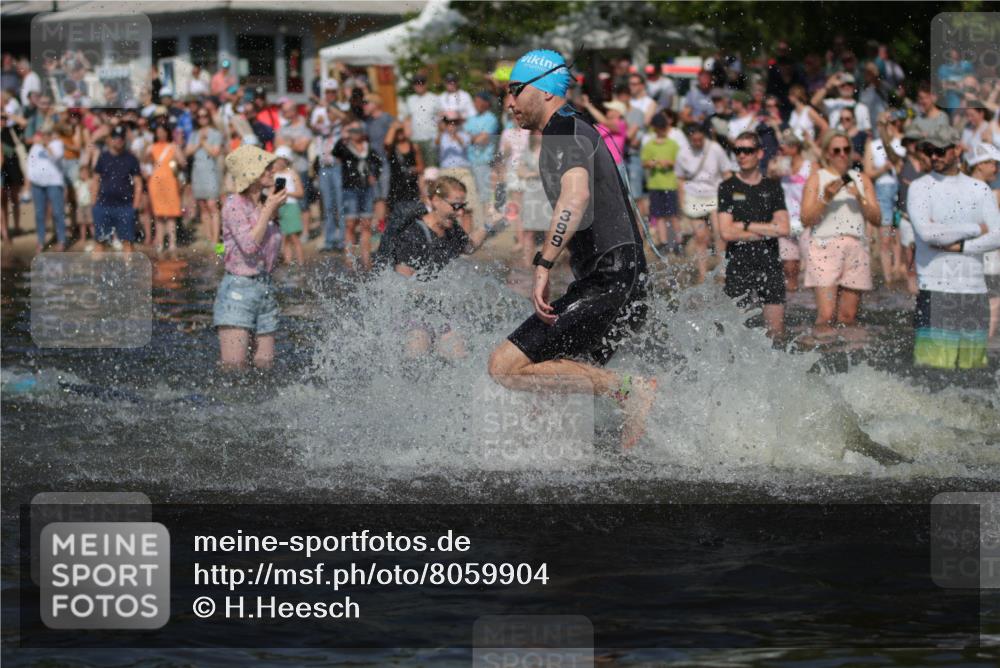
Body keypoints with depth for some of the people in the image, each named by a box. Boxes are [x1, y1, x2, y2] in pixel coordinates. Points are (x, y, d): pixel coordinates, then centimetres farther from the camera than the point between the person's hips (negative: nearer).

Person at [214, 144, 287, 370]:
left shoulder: (265, 205, 11)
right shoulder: (234, 204, -9)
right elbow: (249, 244, -20)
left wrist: (274, 213, 3)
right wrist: (269, 210, -13)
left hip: (265, 289, 7)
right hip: (238, 289, -7)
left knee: (265, 365, 4)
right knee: (233, 368, -15)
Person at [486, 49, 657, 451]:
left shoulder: (562, 130, -6)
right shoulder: (580, 133, 26)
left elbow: (576, 195, -26)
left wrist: (543, 266, -31)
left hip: (605, 282, -10)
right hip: (626, 288, 10)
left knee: (506, 366, -14)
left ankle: (629, 390, -16)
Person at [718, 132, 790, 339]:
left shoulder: (773, 187, 8)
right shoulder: (728, 188, 2)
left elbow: (783, 229, -2)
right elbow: (727, 233, -8)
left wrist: (745, 225, -5)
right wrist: (767, 231, -6)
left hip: (770, 265, 2)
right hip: (739, 265, -2)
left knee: (776, 330, 0)